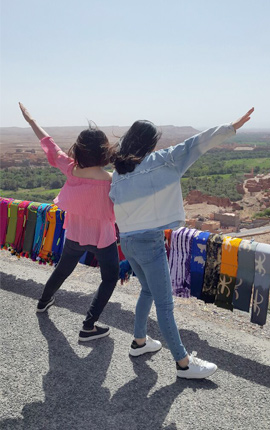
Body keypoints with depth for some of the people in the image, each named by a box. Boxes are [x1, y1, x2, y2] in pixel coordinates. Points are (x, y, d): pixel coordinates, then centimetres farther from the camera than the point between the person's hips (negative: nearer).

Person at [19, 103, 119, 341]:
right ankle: (89, 327, 11)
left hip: (75, 234, 5)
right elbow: (115, 214, -16)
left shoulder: (71, 169, -13)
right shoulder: (111, 181, -25)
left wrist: (31, 120, 13)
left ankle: (44, 301, 54)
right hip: (102, 237, -5)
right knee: (110, 278, 14)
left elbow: (50, 146, 0)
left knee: (63, 269, 29)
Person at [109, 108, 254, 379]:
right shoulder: (159, 161, -9)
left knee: (148, 290, 26)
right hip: (149, 240, -7)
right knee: (164, 304, 0)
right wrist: (231, 127, -9)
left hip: (126, 240, 7)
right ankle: (183, 363, 12)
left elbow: (113, 200, 10)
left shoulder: (118, 172, 7)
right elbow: (195, 145, -11)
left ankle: (139, 342, 37)